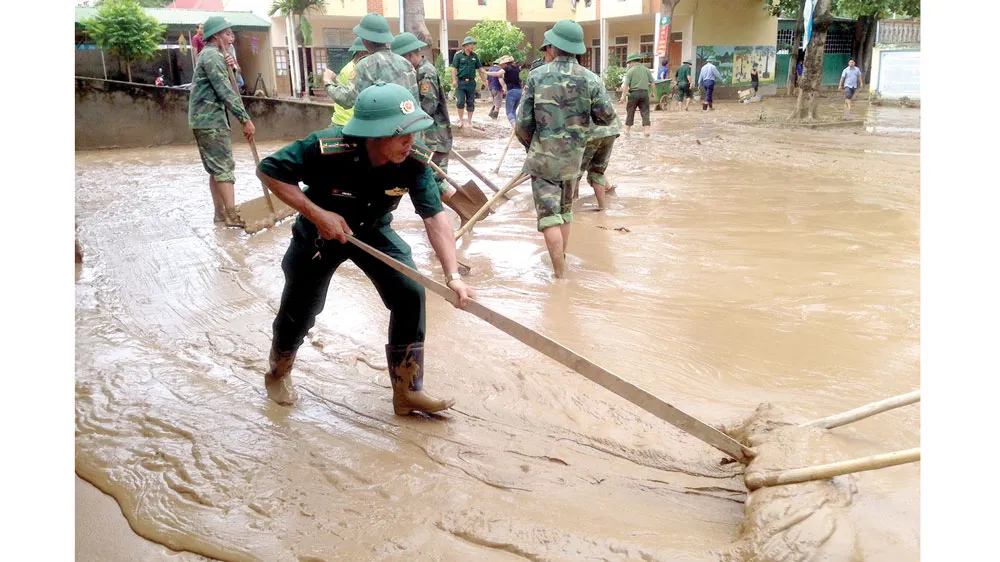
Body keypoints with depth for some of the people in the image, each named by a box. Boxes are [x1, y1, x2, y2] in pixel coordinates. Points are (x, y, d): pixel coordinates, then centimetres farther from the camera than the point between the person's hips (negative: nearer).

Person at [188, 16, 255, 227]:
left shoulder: (210, 55, 20)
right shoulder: (212, 55, -13)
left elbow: (224, 84, 19)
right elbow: (225, 92, -19)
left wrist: (228, 68, 2)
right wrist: (245, 119, -19)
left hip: (208, 119, 10)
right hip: (210, 120, -10)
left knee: (216, 167, 11)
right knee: (224, 166, -11)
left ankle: (220, 212, 15)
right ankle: (232, 215, -11)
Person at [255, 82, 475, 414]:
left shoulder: (415, 160, -29)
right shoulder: (326, 149, -37)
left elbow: (435, 216, -29)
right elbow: (268, 171, -26)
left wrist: (452, 276, -40)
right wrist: (317, 214, -34)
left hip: (374, 232, 2)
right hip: (319, 233, -2)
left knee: (410, 294, -14)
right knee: (300, 310, 9)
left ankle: (407, 391, 1)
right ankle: (278, 373, 43)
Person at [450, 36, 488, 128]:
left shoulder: (475, 56, 8)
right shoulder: (458, 55, -3)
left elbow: (479, 68, 13)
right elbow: (454, 68, -6)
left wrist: (483, 80, 9)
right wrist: (454, 80, -15)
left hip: (471, 82, 3)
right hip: (460, 82, -3)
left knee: (470, 103, 7)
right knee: (460, 102, -5)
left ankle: (469, 121, 16)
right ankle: (461, 120, 10)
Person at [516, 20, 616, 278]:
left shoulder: (537, 76, -8)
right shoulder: (590, 80, -6)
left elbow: (523, 122, -6)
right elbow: (607, 116, -1)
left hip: (542, 156, -3)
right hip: (572, 157, 3)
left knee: (549, 215, 0)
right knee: (565, 211, 20)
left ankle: (560, 274, -3)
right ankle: (561, 262, 33)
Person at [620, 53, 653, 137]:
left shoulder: (630, 71, -3)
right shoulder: (646, 70, 8)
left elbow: (626, 85, -10)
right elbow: (652, 83, 6)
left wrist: (623, 96, -8)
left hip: (633, 93, -2)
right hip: (644, 93, 2)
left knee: (630, 112, 9)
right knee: (645, 112, 5)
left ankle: (627, 130, 16)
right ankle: (646, 130, -1)